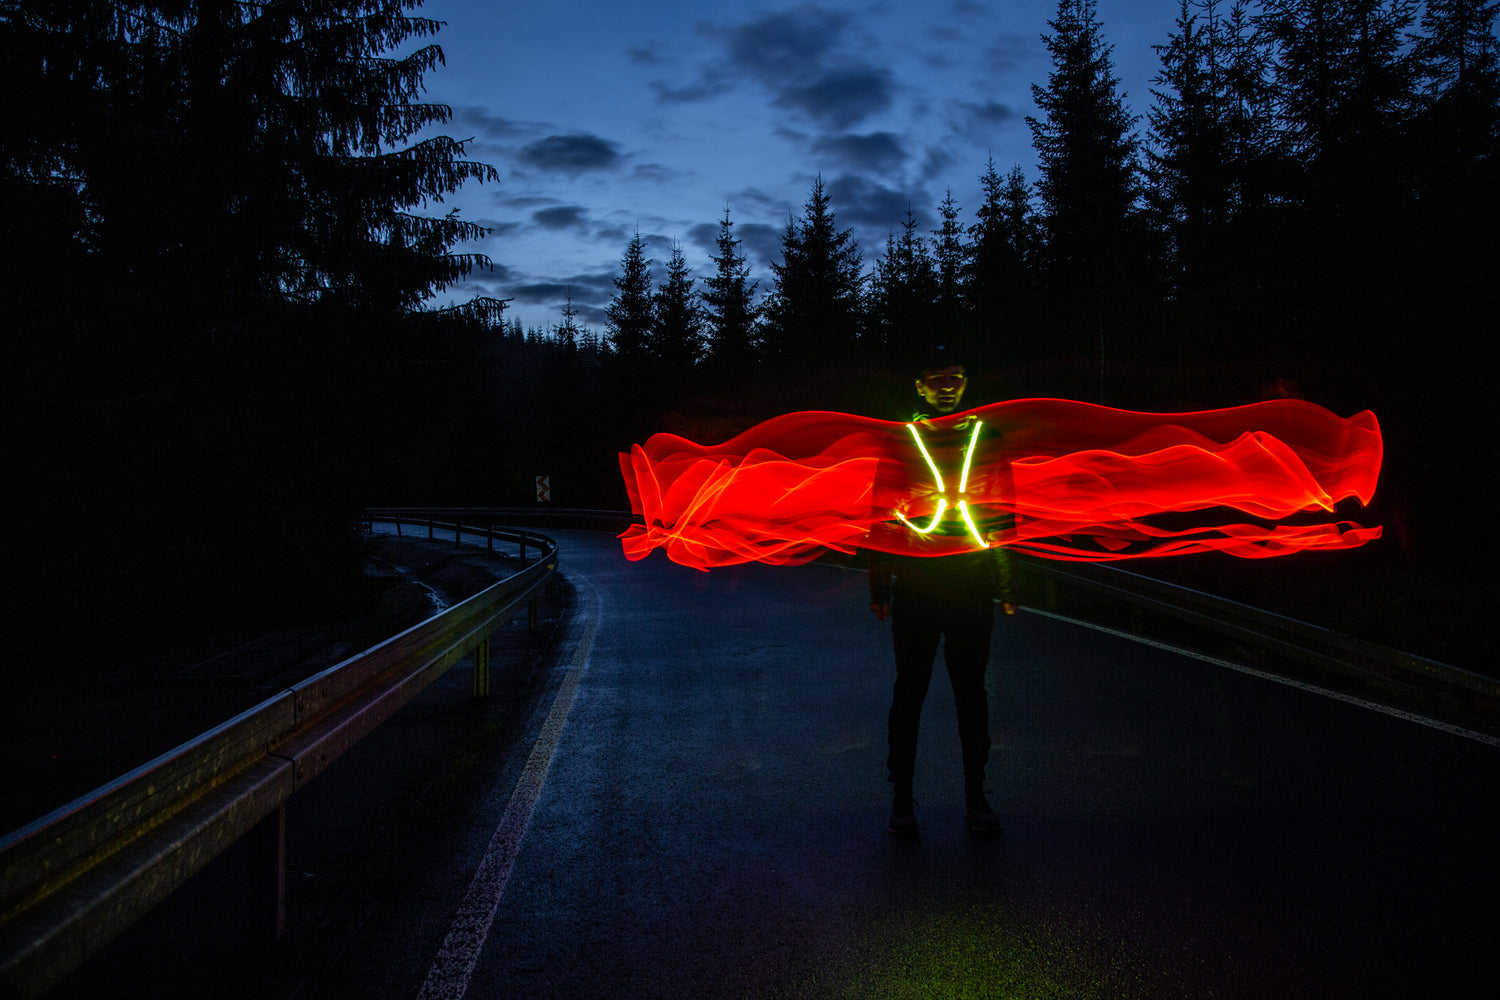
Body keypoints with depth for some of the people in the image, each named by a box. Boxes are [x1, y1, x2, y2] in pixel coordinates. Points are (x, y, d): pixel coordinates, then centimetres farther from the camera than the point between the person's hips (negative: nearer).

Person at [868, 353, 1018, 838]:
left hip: (973, 587, 2)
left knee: (971, 693, 10)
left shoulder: (985, 439, 5)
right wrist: (879, 588, -3)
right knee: (909, 692, 7)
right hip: (914, 589, -1)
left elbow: (1002, 515, 9)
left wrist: (1006, 585, 5)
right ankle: (902, 798, 19)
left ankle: (975, 797, 24)